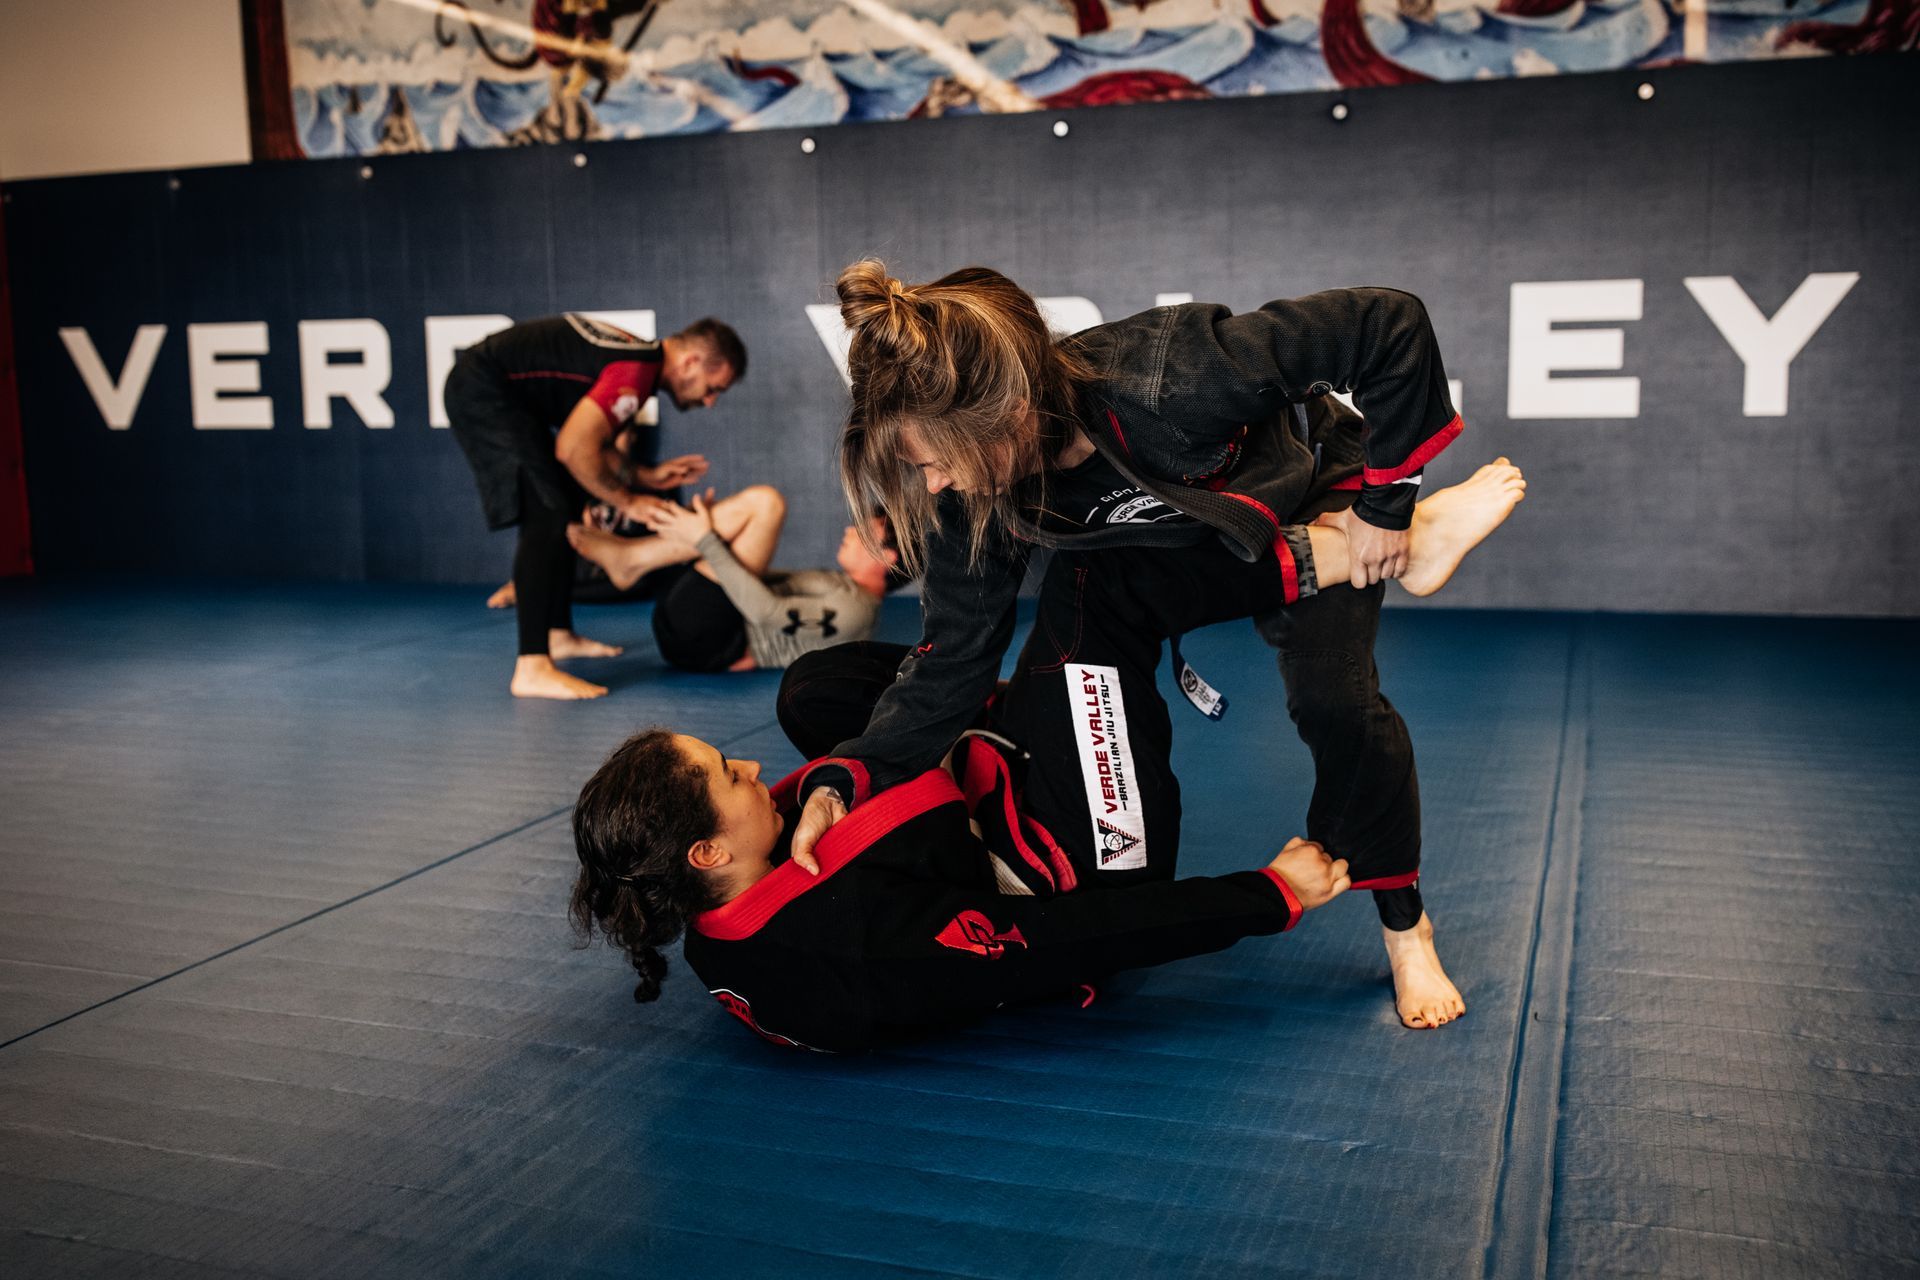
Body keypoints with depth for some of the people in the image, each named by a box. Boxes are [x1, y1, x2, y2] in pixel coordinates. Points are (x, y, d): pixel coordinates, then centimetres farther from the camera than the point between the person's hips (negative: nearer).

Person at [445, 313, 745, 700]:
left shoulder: (637, 357, 10)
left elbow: (591, 441, 16)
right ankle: (532, 668, -21)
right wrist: (628, 501, -14)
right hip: (482, 389, -11)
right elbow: (573, 449, -27)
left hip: (499, 392, 11)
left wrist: (646, 475, 4)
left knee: (566, 506, 17)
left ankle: (558, 635, 27)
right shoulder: (637, 372, -21)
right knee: (547, 515, -18)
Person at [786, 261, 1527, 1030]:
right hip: (1139, 546, 4)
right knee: (1055, 687, -15)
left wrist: (1385, 503, -33)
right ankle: (1128, 895, 13)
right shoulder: (967, 492, -29)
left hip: (1302, 509, -4)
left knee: (1335, 703, -21)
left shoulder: (1171, 382, -46)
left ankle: (1405, 928, 5)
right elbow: (953, 659, -21)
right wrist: (845, 782, -34)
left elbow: (1391, 324, -40)